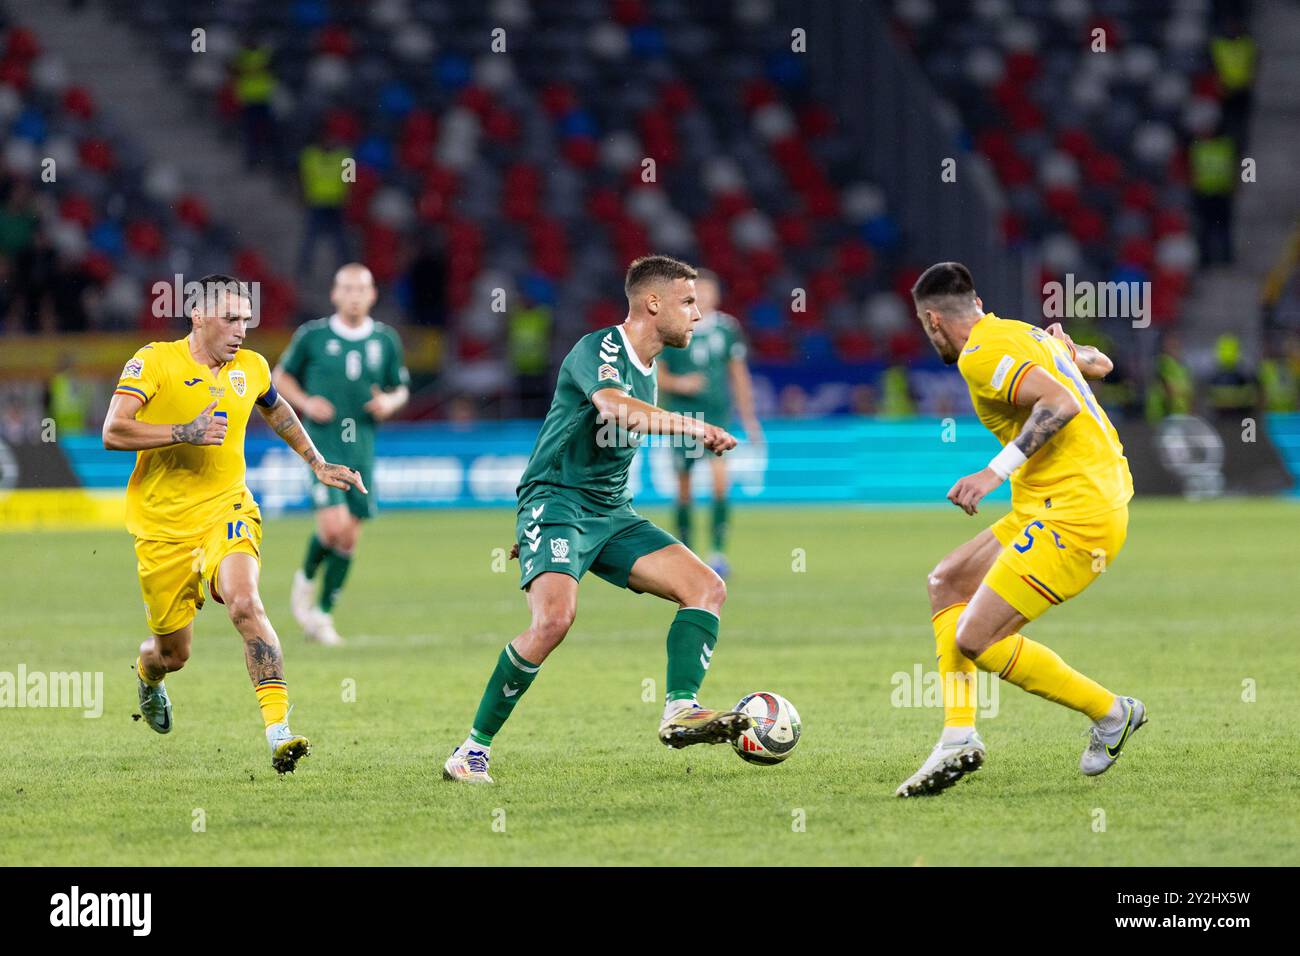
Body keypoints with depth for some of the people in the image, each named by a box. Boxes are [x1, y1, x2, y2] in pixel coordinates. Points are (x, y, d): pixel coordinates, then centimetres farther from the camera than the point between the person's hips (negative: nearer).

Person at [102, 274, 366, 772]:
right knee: (173, 652, 8)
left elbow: (277, 411, 29)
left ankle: (279, 731, -34)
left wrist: (318, 464, 25)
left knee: (244, 604, -28)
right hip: (164, 525, -1)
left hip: (226, 509, 1)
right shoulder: (154, 361, -9)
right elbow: (113, 432, -18)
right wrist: (185, 432, -27)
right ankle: (148, 674, 49)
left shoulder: (251, 368, 5)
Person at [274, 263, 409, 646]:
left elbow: (401, 389, 16)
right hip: (322, 441, -3)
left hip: (362, 446, 3)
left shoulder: (386, 340, 6)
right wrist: (305, 402, -7)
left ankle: (323, 614, 17)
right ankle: (306, 578, 11)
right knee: (334, 524, -19)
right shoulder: (312, 335, -2)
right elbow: (281, 375, 11)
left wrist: (390, 402, -7)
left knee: (349, 538, 3)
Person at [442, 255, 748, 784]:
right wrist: (690, 426, -44)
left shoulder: (647, 369, 17)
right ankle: (473, 749, -17)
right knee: (554, 619, -29)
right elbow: (615, 408, -35)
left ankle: (679, 711, -22)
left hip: (612, 513, 9)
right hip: (557, 502, -9)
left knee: (707, 587, -8)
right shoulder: (598, 350, -12)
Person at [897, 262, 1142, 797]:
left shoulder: (982, 354, -11)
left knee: (976, 641, -11)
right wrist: (1067, 346, 48)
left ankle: (1112, 714, 3)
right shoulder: (1029, 335, 17)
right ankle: (959, 738, 8)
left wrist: (997, 470, -26)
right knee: (948, 581, 17)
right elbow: (1099, 364, 32)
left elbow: (1060, 403, -25)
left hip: (1076, 512, -10)